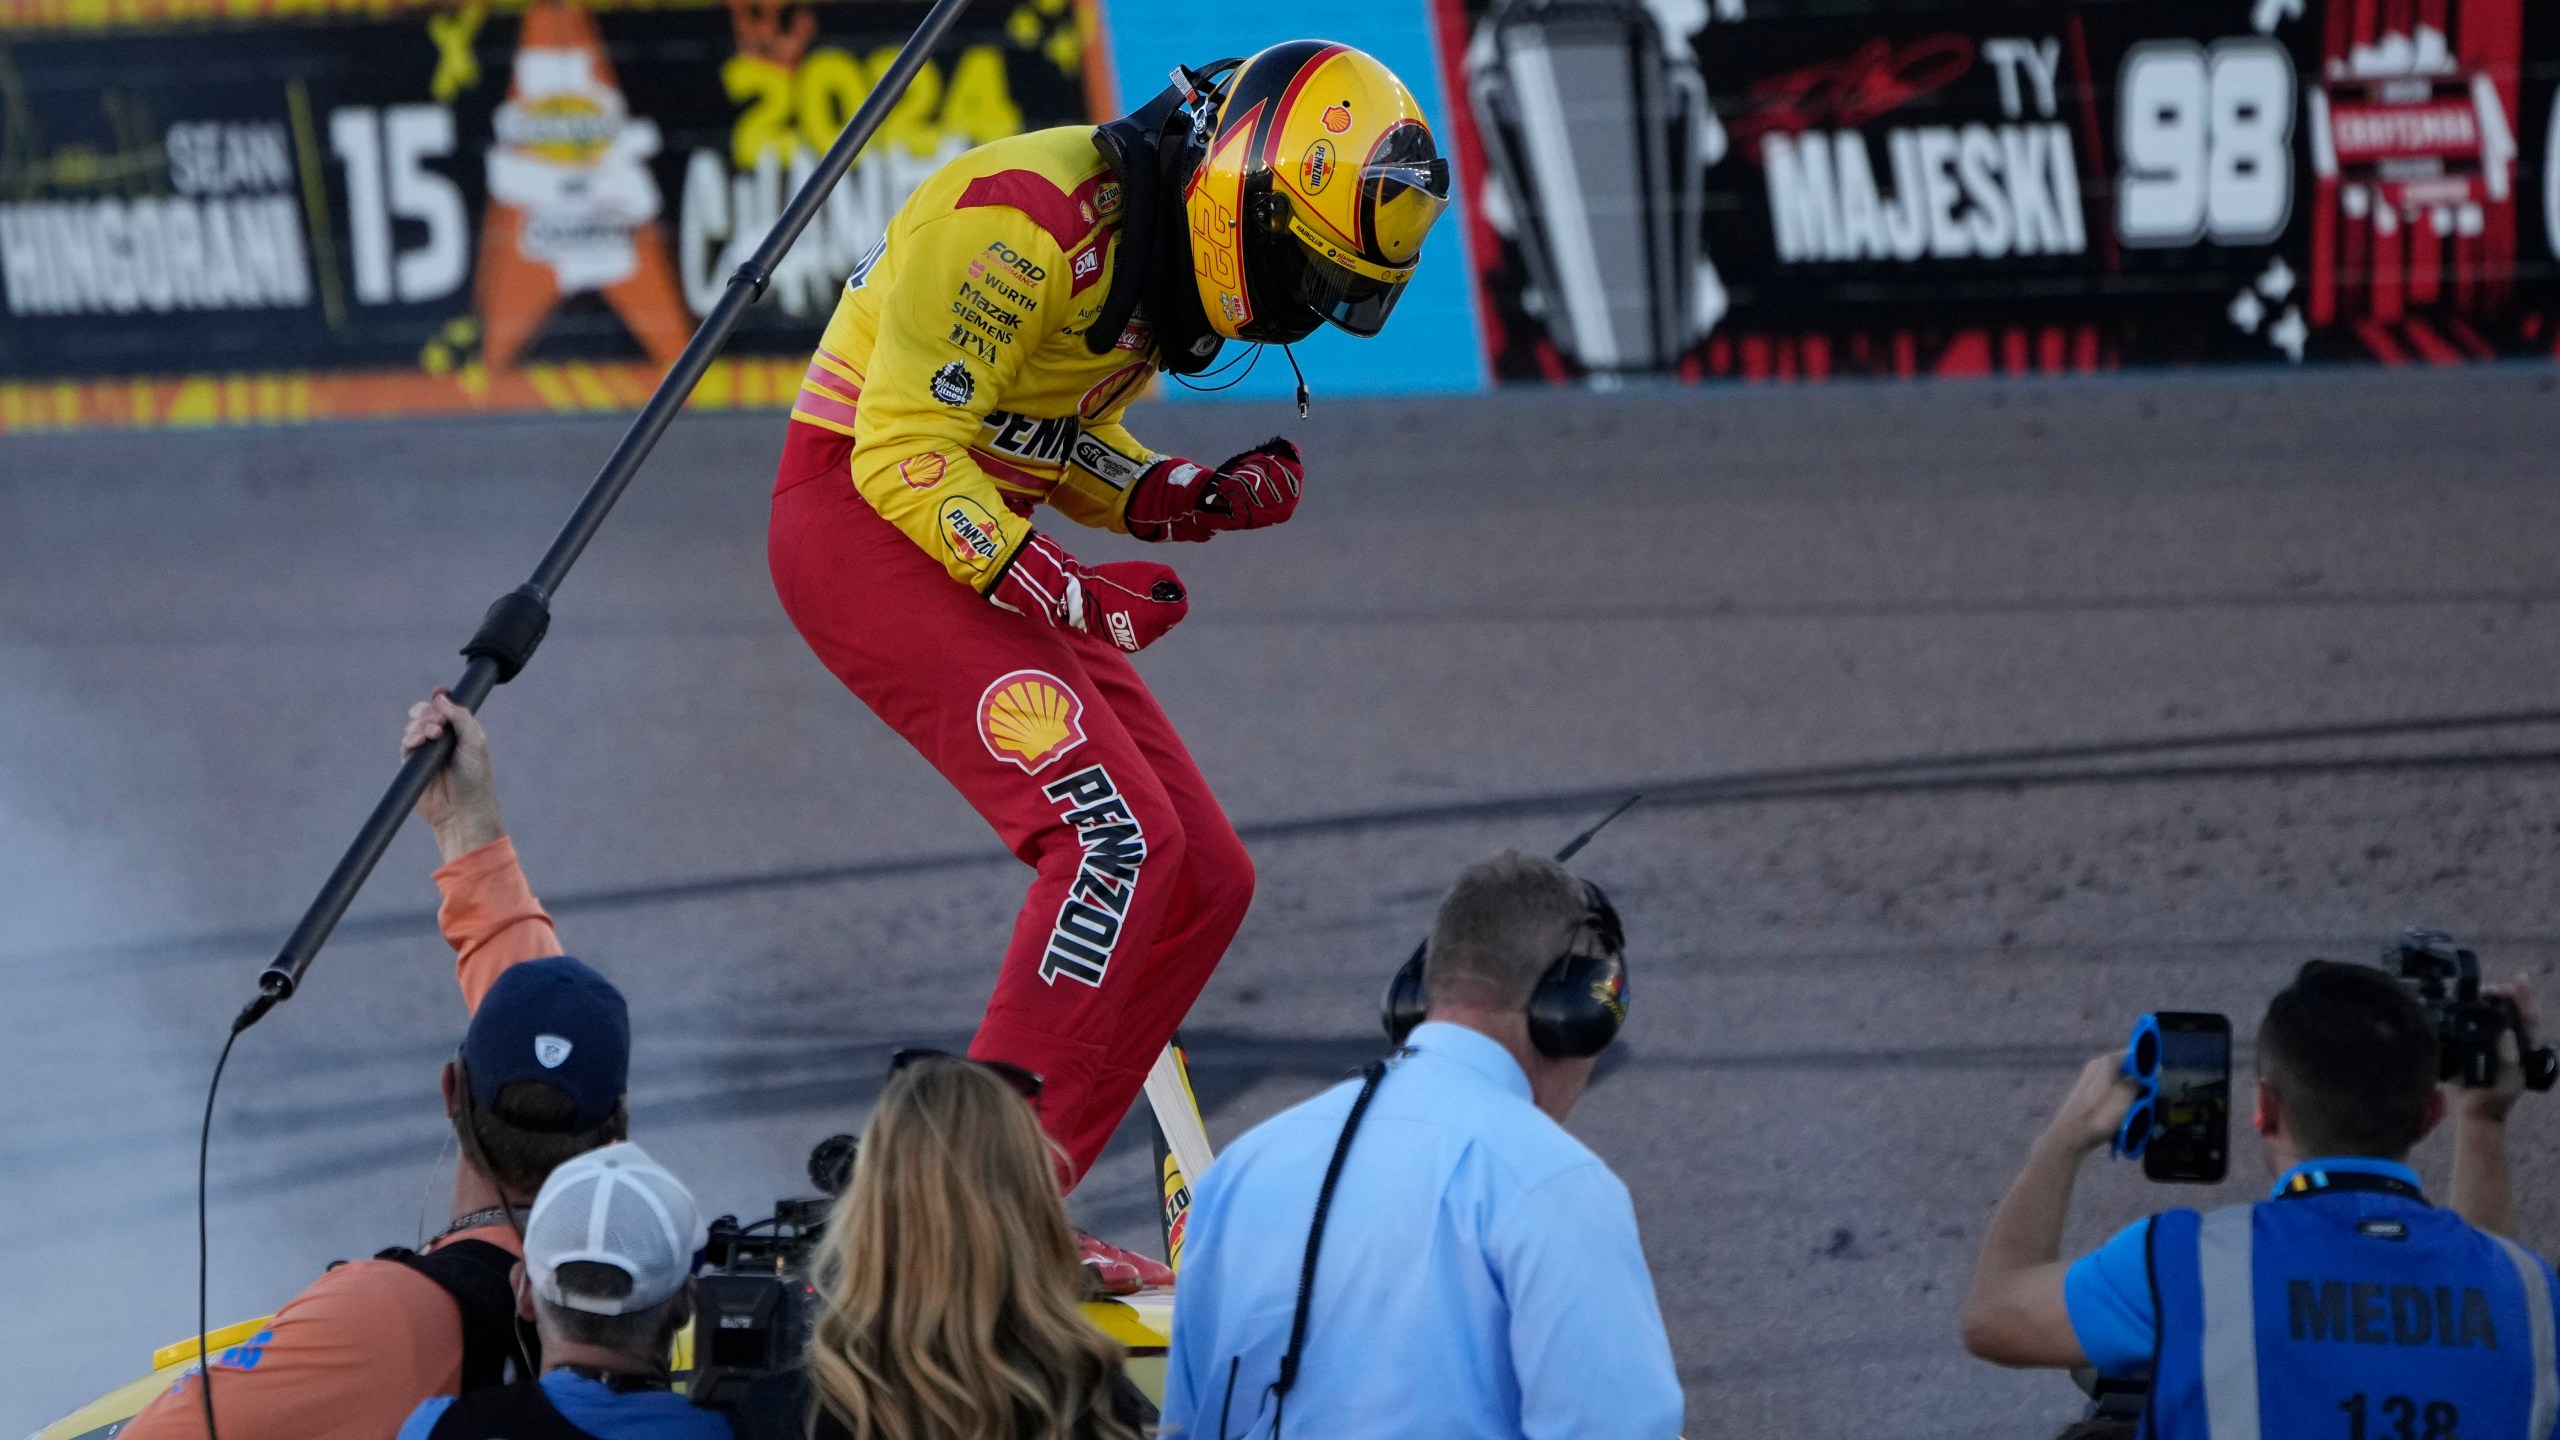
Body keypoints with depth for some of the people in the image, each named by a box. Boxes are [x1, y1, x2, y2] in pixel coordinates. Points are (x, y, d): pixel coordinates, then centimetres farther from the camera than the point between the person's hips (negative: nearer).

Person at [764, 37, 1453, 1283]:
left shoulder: (1162, 248, 7)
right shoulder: (1030, 223, -22)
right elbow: (905, 449, -23)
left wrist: (1193, 500, -1)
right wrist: (1058, 590, -28)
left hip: (975, 537, 10)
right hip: (863, 521, -10)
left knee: (1200, 882, 4)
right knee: (1113, 841, -21)